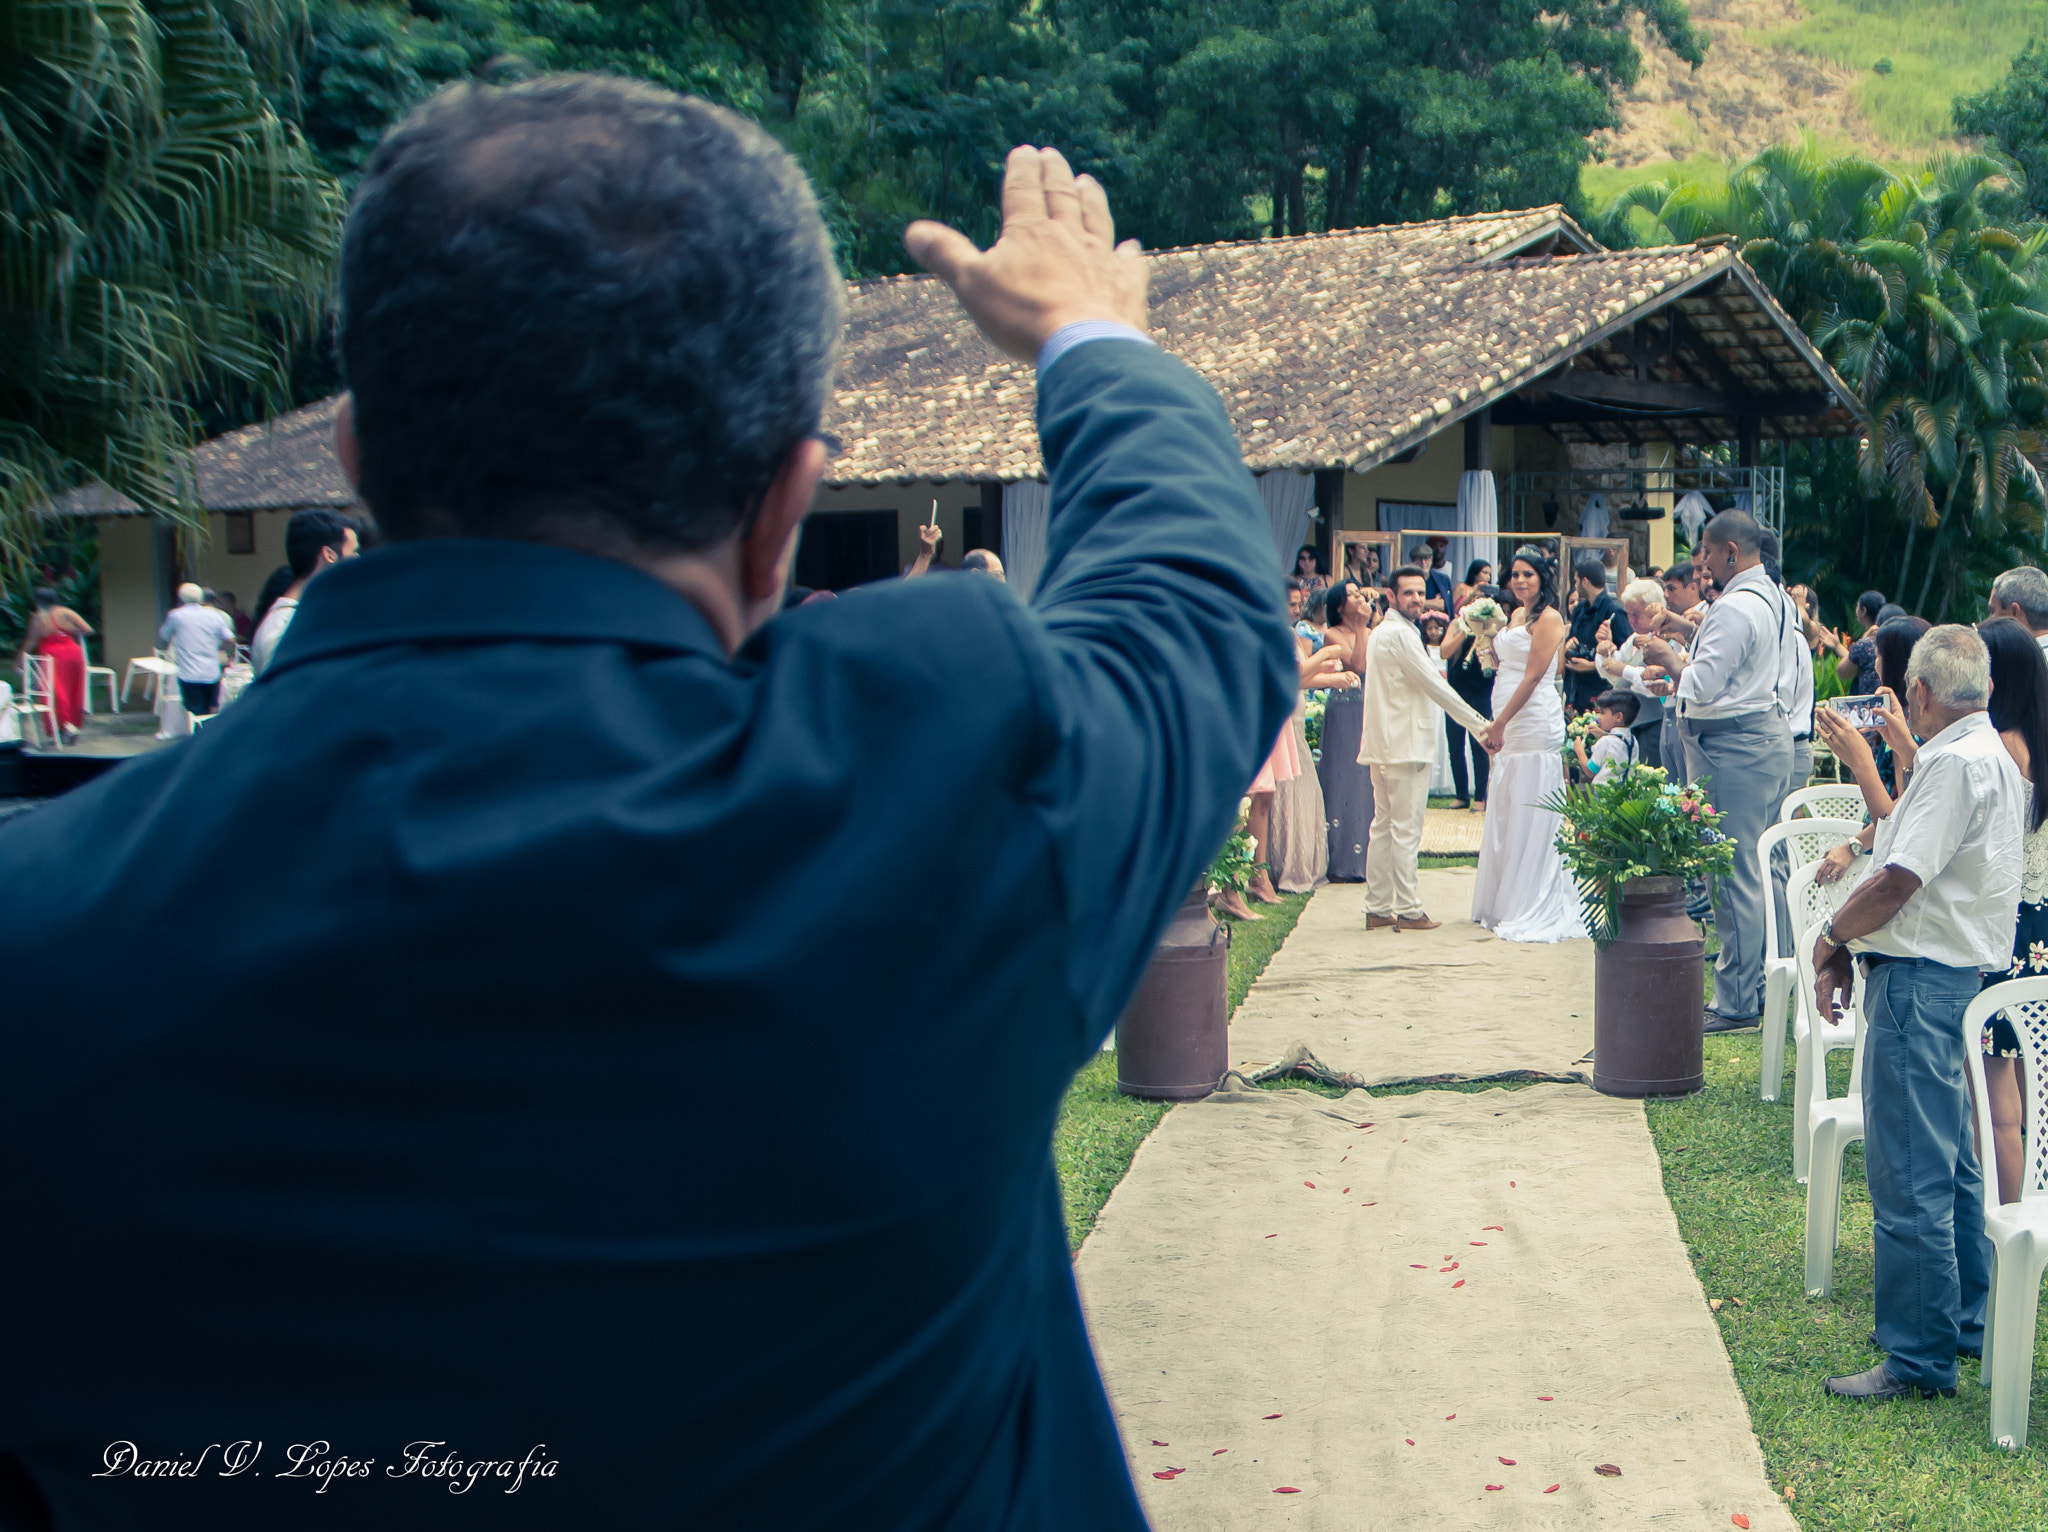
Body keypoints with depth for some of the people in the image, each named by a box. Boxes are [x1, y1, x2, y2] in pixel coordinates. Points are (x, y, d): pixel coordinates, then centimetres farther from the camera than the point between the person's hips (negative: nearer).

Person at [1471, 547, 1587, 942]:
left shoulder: (1549, 618, -9)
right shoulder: (1517, 616, 17)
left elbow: (1533, 676, -15)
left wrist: (1500, 722, -15)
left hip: (1535, 724, -9)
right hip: (1509, 727, 9)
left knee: (1530, 817, -7)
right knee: (1505, 816, 12)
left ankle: (1533, 912, -4)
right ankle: (1503, 905, 19)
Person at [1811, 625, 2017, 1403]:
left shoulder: (1958, 764, -18)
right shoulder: (1990, 756, 15)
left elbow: (1898, 882, -23)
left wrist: (1832, 937, -6)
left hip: (1920, 984, -11)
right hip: (1955, 972, 11)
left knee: (1909, 1177, -6)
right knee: (1950, 1163, 19)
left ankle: (1919, 1356, -2)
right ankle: (1962, 1320, 31)